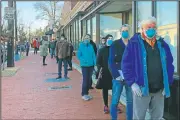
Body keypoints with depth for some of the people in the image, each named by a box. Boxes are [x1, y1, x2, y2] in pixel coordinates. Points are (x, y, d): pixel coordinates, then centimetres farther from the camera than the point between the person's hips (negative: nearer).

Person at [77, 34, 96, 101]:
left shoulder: (91, 46, 5)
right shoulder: (81, 46, -6)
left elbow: (93, 55, 6)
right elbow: (78, 55, -5)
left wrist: (95, 63, -3)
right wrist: (83, 61, -17)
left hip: (91, 65, 5)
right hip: (84, 65, -5)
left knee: (89, 80, 11)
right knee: (85, 80, -4)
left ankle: (86, 93, 23)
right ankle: (83, 94, 8)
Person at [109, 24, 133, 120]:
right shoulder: (115, 44, 0)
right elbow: (111, 61, -4)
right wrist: (116, 75, -14)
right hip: (119, 76, -3)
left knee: (130, 100, 9)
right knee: (115, 100, -1)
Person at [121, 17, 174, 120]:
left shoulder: (162, 44, 9)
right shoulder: (134, 43, -5)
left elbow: (169, 64, 12)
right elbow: (126, 64, -6)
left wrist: (168, 83, 5)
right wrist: (132, 83, -12)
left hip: (159, 89, 5)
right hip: (141, 88, -4)